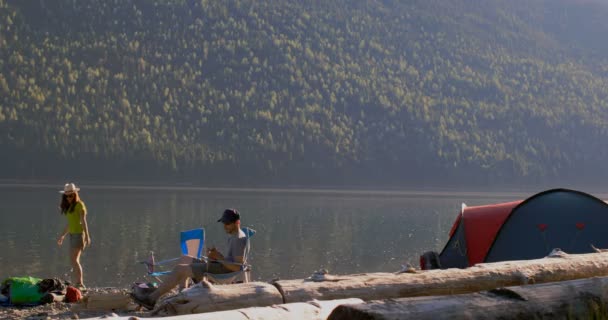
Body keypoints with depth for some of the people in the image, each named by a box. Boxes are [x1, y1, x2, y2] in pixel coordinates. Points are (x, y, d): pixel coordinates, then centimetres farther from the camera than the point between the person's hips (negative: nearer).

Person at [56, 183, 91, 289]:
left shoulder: (79, 205, -8)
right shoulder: (68, 207, 15)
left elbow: (83, 221, -14)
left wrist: (87, 236, -19)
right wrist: (62, 236, 27)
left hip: (79, 234, -8)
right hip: (72, 234, 8)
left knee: (74, 260, -13)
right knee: (74, 260, 6)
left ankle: (80, 283, -12)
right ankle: (78, 283, 9)